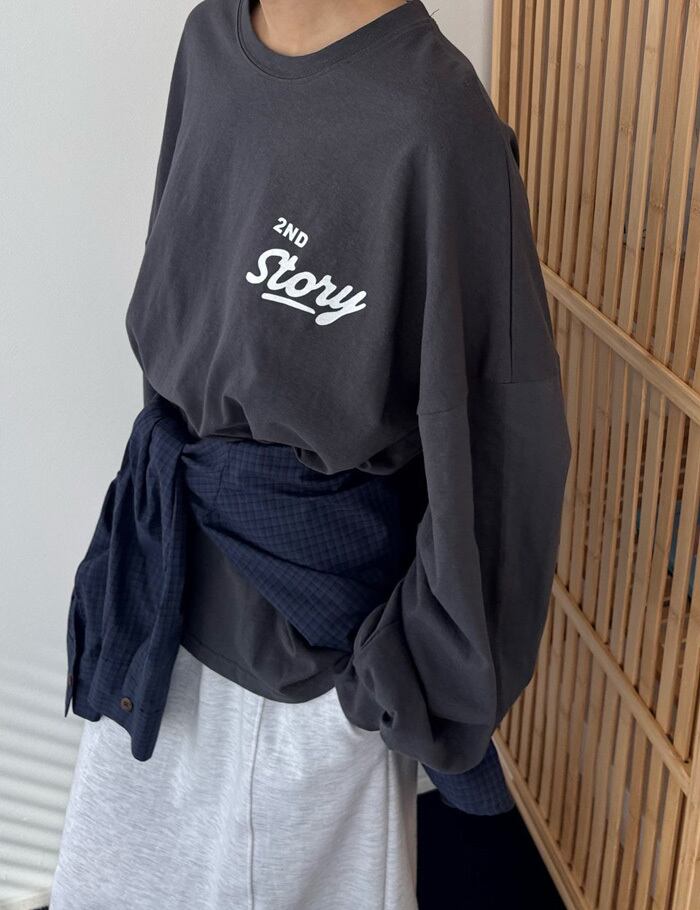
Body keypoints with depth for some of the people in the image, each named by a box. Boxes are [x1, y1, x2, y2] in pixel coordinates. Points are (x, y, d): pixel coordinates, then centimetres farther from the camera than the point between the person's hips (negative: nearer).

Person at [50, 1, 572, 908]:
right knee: (140, 817, 28)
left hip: (305, 567, -6)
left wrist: (431, 667, -12)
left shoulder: (432, 118, -26)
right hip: (170, 545, 7)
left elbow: (497, 433, -20)